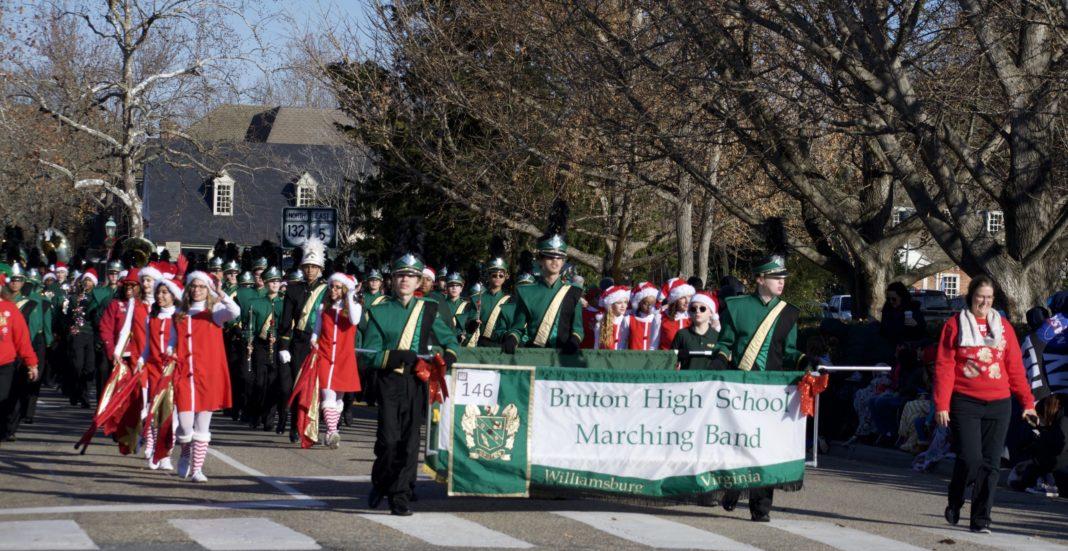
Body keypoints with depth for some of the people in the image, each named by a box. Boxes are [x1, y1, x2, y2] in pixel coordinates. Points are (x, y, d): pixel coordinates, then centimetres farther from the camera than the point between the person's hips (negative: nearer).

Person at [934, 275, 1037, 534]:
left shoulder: (1003, 326, 12)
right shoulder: (955, 325, 3)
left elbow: (1015, 367, 13)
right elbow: (944, 367, 0)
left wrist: (1027, 402, 7)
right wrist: (941, 405, -7)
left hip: (998, 405, 3)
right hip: (965, 403, -3)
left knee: (990, 463, 1)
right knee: (970, 459, -11)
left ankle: (981, 519, 8)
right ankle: (954, 504, 15)